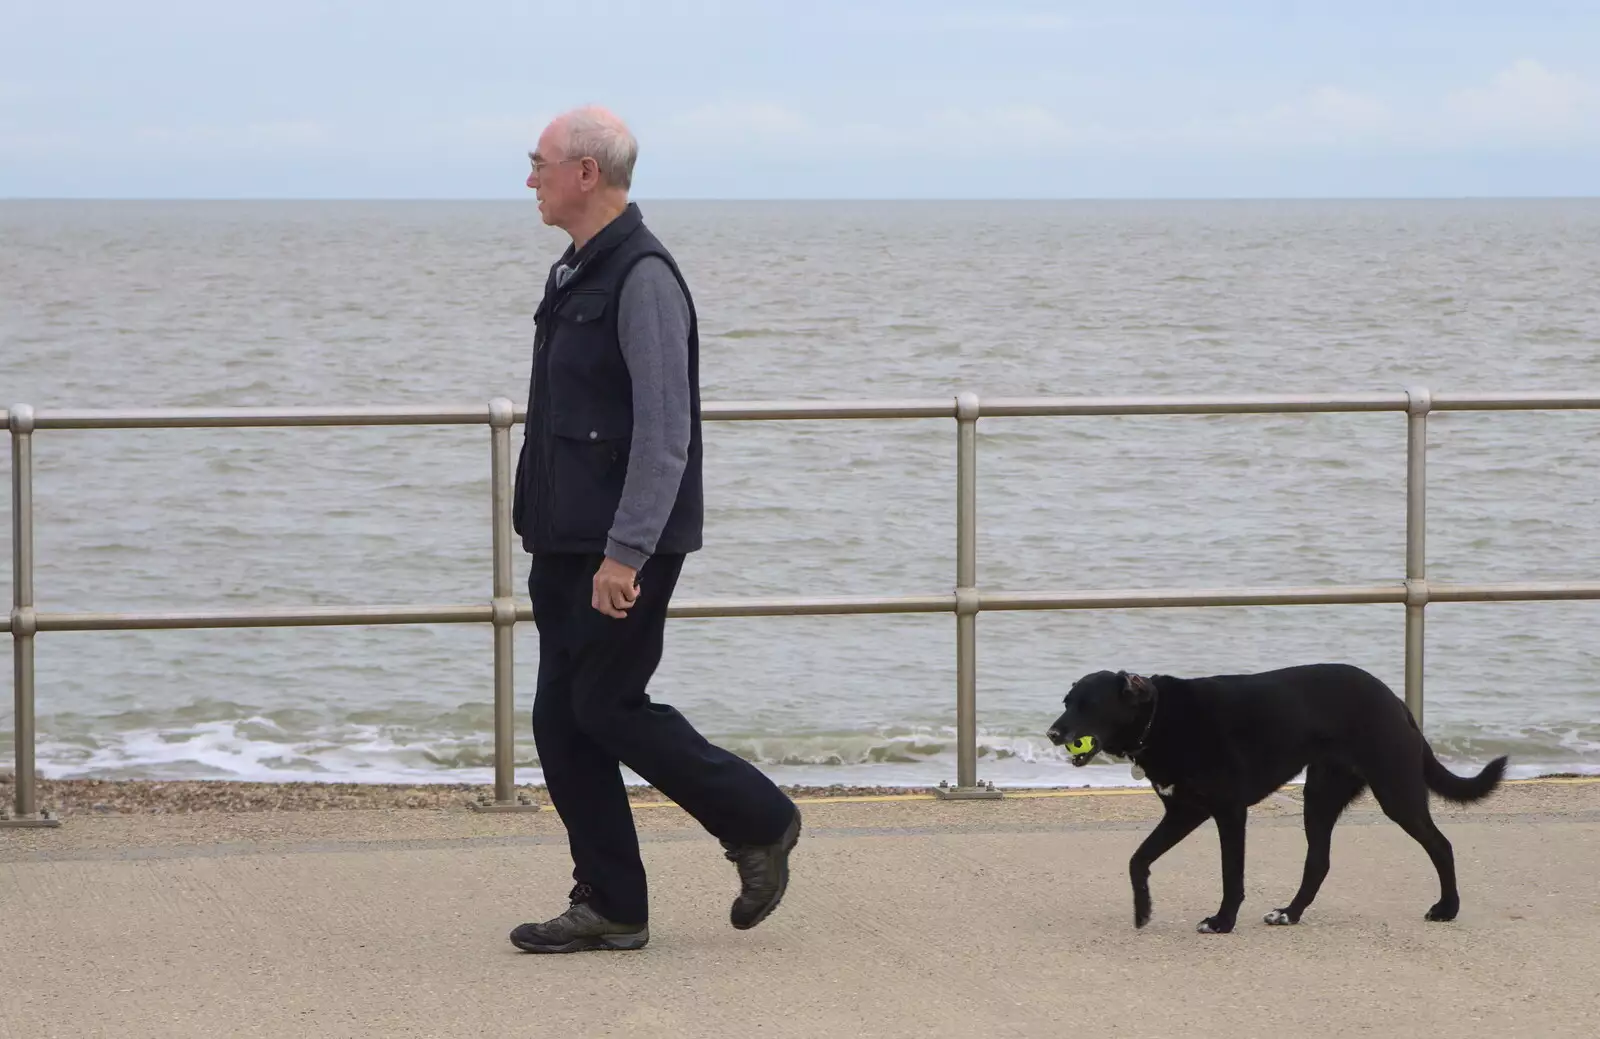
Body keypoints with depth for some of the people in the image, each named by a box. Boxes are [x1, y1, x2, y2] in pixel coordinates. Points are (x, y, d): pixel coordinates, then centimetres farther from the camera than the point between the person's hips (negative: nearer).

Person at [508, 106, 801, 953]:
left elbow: (664, 431, -22)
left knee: (607, 706, -7)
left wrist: (625, 554, -25)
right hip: (566, 542, 10)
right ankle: (608, 907, 11)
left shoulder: (643, 278, -16)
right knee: (560, 718, 7)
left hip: (623, 549, -10)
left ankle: (759, 824, 11)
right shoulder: (575, 274, 15)